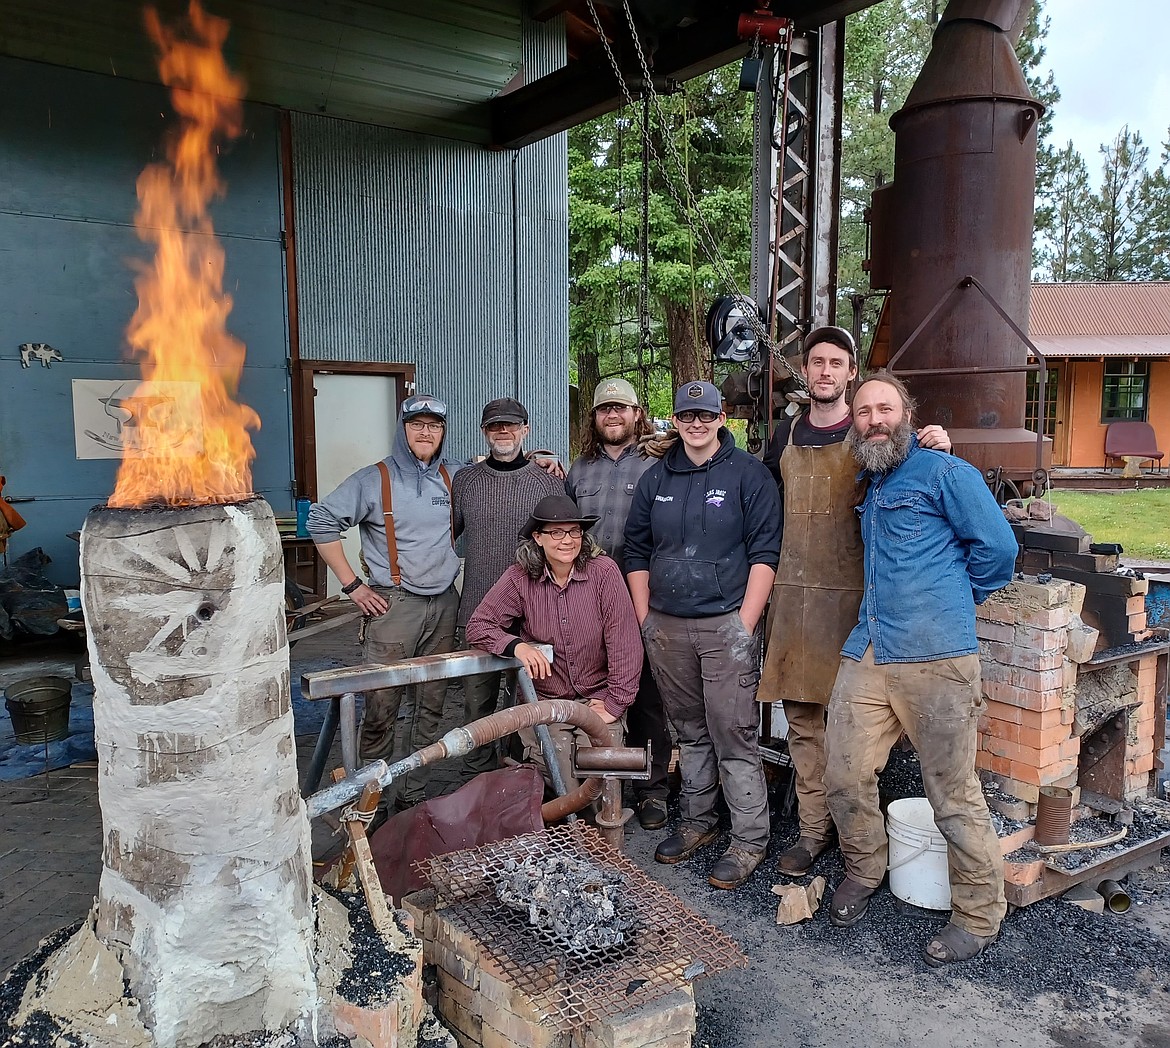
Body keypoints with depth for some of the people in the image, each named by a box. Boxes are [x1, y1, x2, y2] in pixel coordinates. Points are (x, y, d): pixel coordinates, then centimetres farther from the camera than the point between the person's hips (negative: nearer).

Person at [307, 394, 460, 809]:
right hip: (392, 605, -4)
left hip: (444, 604, 4)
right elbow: (321, 521, -4)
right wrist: (352, 584, -6)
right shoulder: (375, 480, -2)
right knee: (381, 707, -6)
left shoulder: (456, 478, 10)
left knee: (432, 706, 9)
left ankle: (414, 793, 21)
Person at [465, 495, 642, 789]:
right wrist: (517, 645, -22)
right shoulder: (520, 578, -6)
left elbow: (625, 644, -11)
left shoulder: (603, 572, -11)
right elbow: (477, 626, -4)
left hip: (597, 700, 0)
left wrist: (615, 705, -11)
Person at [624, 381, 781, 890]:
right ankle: (697, 821, 31)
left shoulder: (748, 474, -2)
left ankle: (749, 840, 11)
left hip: (725, 626, -4)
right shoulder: (656, 478, 11)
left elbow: (764, 553, -7)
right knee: (690, 732, 16)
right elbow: (636, 551, 15)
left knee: (733, 736, -2)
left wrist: (745, 625, -13)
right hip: (667, 628, 5)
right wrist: (644, 619, 8)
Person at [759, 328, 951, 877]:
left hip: (850, 593, -3)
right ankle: (813, 827, 18)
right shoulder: (786, 435, 13)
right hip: (792, 592, 4)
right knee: (802, 717, 7)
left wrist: (937, 450, -19)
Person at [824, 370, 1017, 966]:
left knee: (954, 795, 1)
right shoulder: (868, 486, 21)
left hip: (935, 657, -6)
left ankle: (979, 914, 19)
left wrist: (954, 599, 6)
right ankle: (862, 872, 32)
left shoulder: (944, 473, -2)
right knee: (845, 779, 6)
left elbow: (997, 546, -4)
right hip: (866, 652, 7)